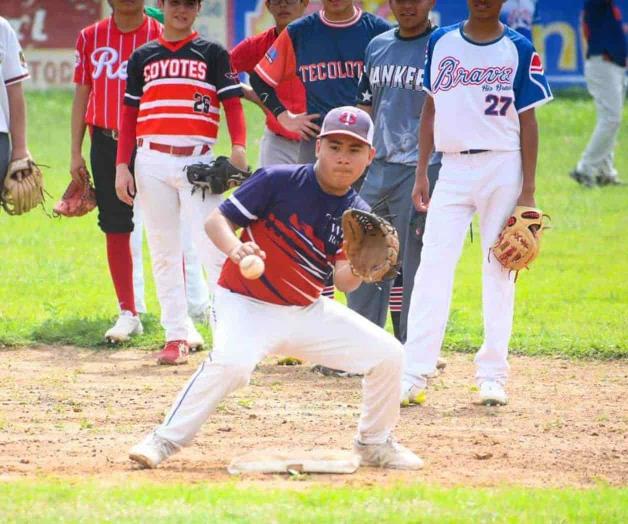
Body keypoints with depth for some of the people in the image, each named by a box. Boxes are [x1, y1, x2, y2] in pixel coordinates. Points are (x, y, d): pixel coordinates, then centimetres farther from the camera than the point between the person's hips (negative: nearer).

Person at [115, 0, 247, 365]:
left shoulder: (213, 54, 8)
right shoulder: (143, 57, 14)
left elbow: (233, 104, -1)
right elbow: (130, 115, 14)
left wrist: (239, 147, -18)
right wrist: (122, 166, 5)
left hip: (198, 161, -3)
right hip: (152, 163, 3)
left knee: (213, 248, -12)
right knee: (164, 252, 4)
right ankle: (176, 336, 8)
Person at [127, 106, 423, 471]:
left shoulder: (357, 214, 0)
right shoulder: (278, 181, -13)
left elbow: (344, 283, -8)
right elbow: (217, 219, -12)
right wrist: (235, 249, -33)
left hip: (308, 312, 5)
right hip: (247, 304, -5)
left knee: (388, 355, -3)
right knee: (231, 362, -35)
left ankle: (374, 443, 20)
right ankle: (165, 440, -21)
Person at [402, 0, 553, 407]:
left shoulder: (519, 49, 0)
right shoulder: (441, 42, 8)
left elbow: (527, 121, -1)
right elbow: (431, 110, 12)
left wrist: (528, 191, -6)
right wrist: (421, 173, 6)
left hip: (502, 169, -2)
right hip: (453, 169, 2)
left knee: (499, 270, 2)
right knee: (433, 267, -7)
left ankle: (492, 375, 8)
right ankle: (414, 375, -10)